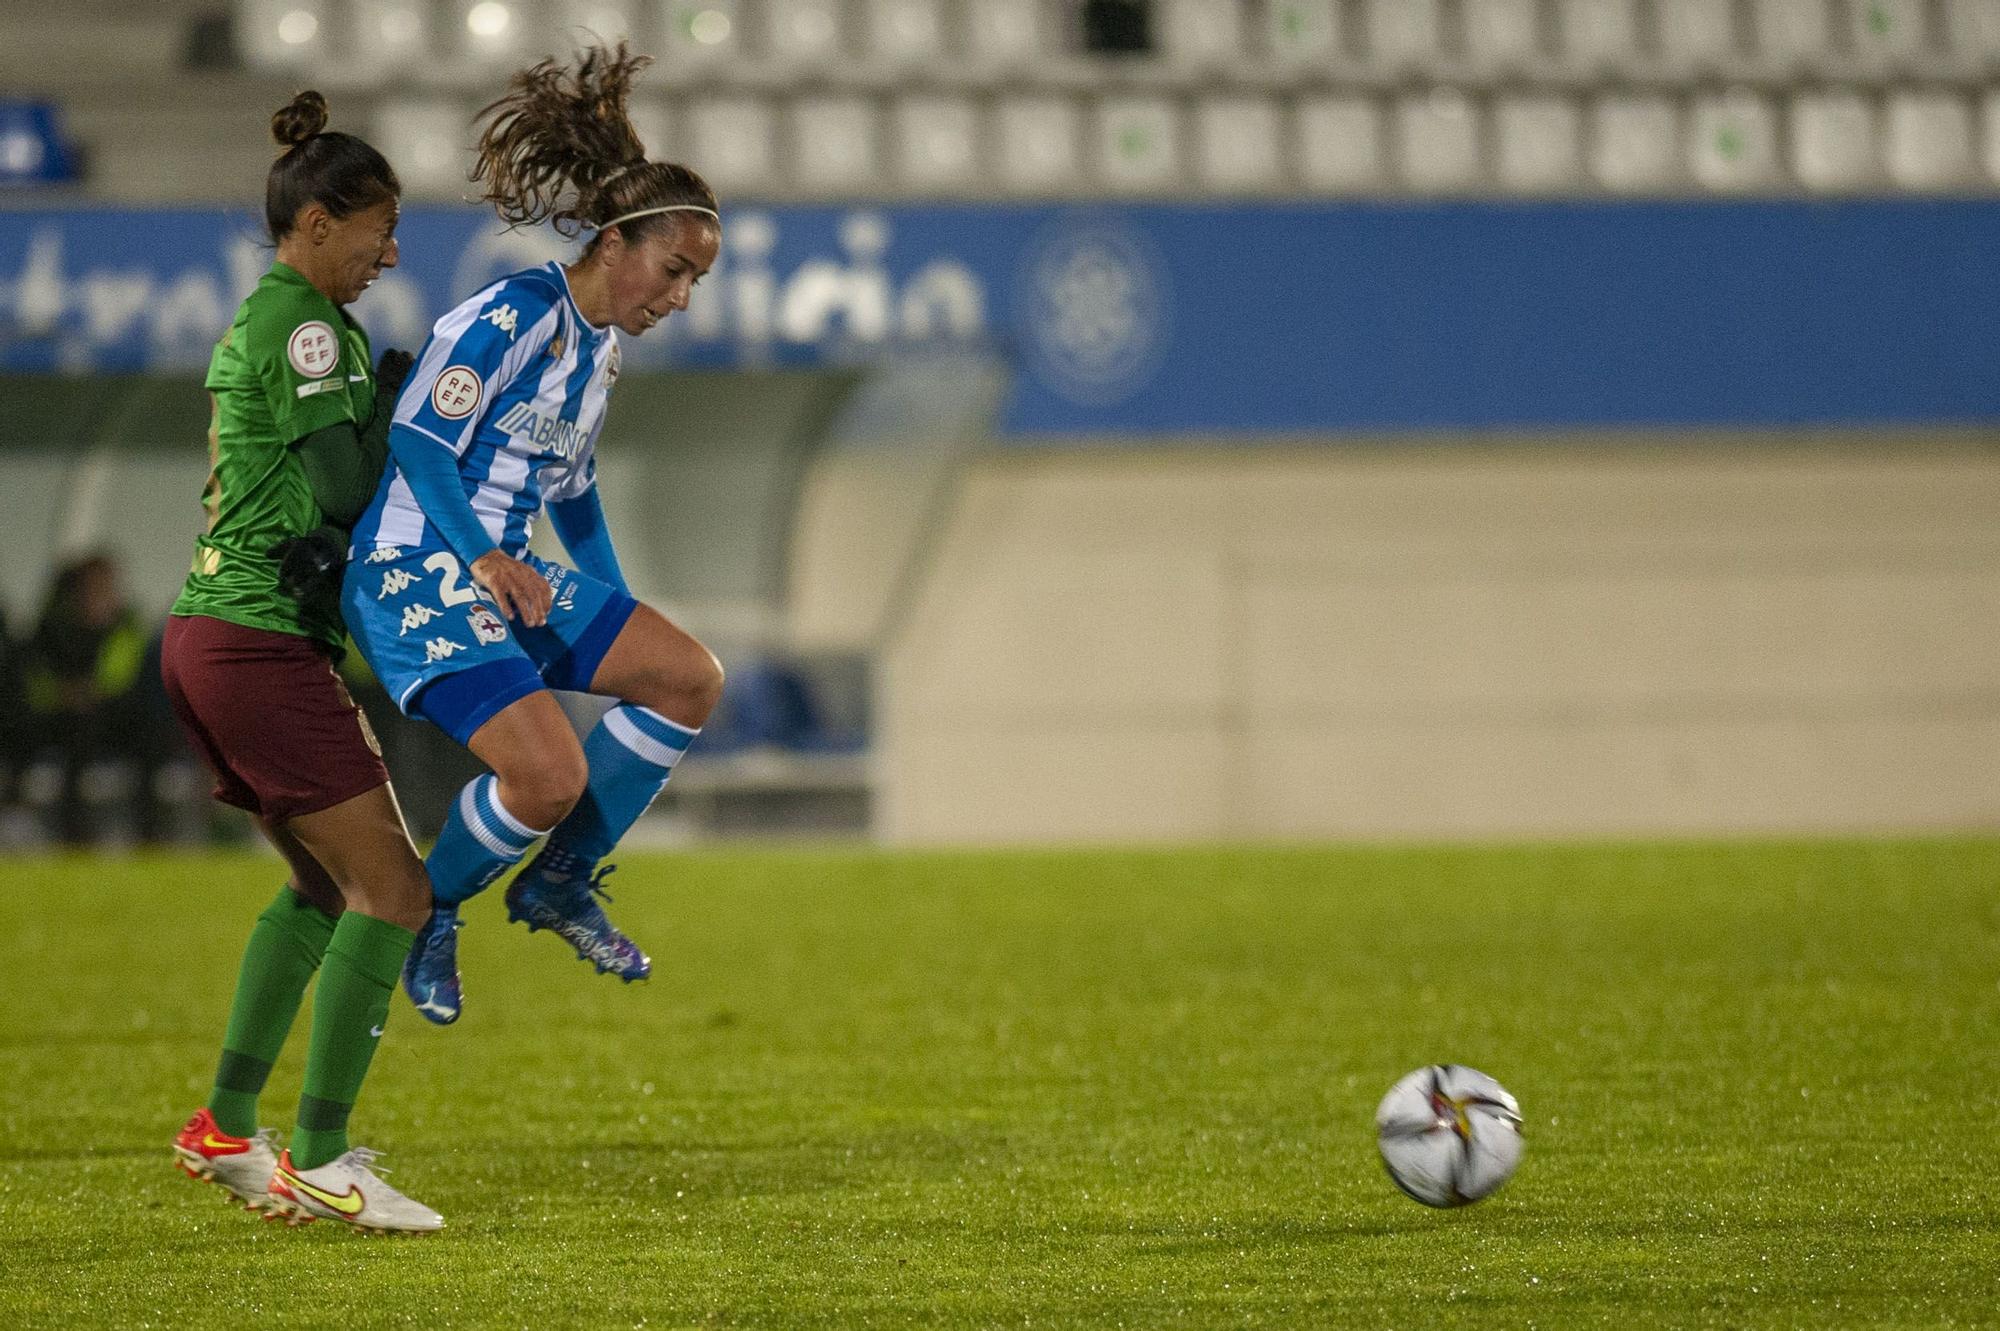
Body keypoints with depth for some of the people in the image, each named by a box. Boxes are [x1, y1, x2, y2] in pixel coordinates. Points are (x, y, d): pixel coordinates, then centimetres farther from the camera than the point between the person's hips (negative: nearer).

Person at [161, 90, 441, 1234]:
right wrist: (397, 396, -3)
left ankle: (228, 1127, 22)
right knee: (392, 889, -9)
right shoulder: (303, 324, -12)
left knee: (327, 884, 21)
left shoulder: (262, 323, 19)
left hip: (212, 635, 11)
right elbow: (347, 488, -17)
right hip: (261, 643, -11)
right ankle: (319, 1161, -12)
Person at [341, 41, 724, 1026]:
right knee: (552, 773, -23)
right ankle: (427, 918, 4)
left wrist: (617, 612, 28)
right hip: (417, 577, -9)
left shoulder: (599, 351, 14)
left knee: (689, 678, -1)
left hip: (506, 574, 9)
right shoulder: (513, 318, -16)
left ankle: (561, 884, 9)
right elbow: (416, 438, -20)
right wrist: (481, 557, -30)